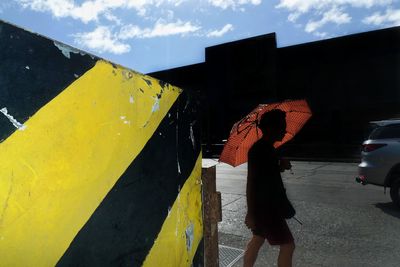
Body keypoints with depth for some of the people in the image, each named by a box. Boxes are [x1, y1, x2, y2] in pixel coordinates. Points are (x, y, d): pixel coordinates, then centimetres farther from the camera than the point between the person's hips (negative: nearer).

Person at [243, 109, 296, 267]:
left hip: (269, 204, 9)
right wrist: (250, 213, -21)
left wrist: (281, 166, -1)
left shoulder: (268, 148, 7)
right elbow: (251, 183, -23)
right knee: (288, 245, 1)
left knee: (258, 239, 19)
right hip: (265, 206, -9)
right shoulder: (258, 150, -22)